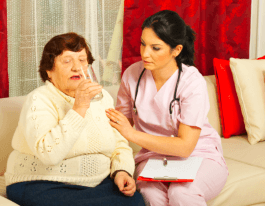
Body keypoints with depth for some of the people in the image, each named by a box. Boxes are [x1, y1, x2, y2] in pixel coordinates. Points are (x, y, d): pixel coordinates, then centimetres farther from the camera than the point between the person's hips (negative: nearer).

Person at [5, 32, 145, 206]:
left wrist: (121, 171, -6)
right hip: (44, 187, -6)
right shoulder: (39, 100, -10)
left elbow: (119, 144, 15)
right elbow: (49, 154, -26)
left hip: (98, 183, 6)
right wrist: (79, 108, -28)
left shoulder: (101, 97, 11)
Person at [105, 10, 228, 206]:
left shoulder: (193, 82, -17)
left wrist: (132, 134, -26)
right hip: (154, 155, 3)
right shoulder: (132, 74, -4)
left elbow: (185, 146, -21)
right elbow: (123, 121, 10)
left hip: (200, 155, -2)